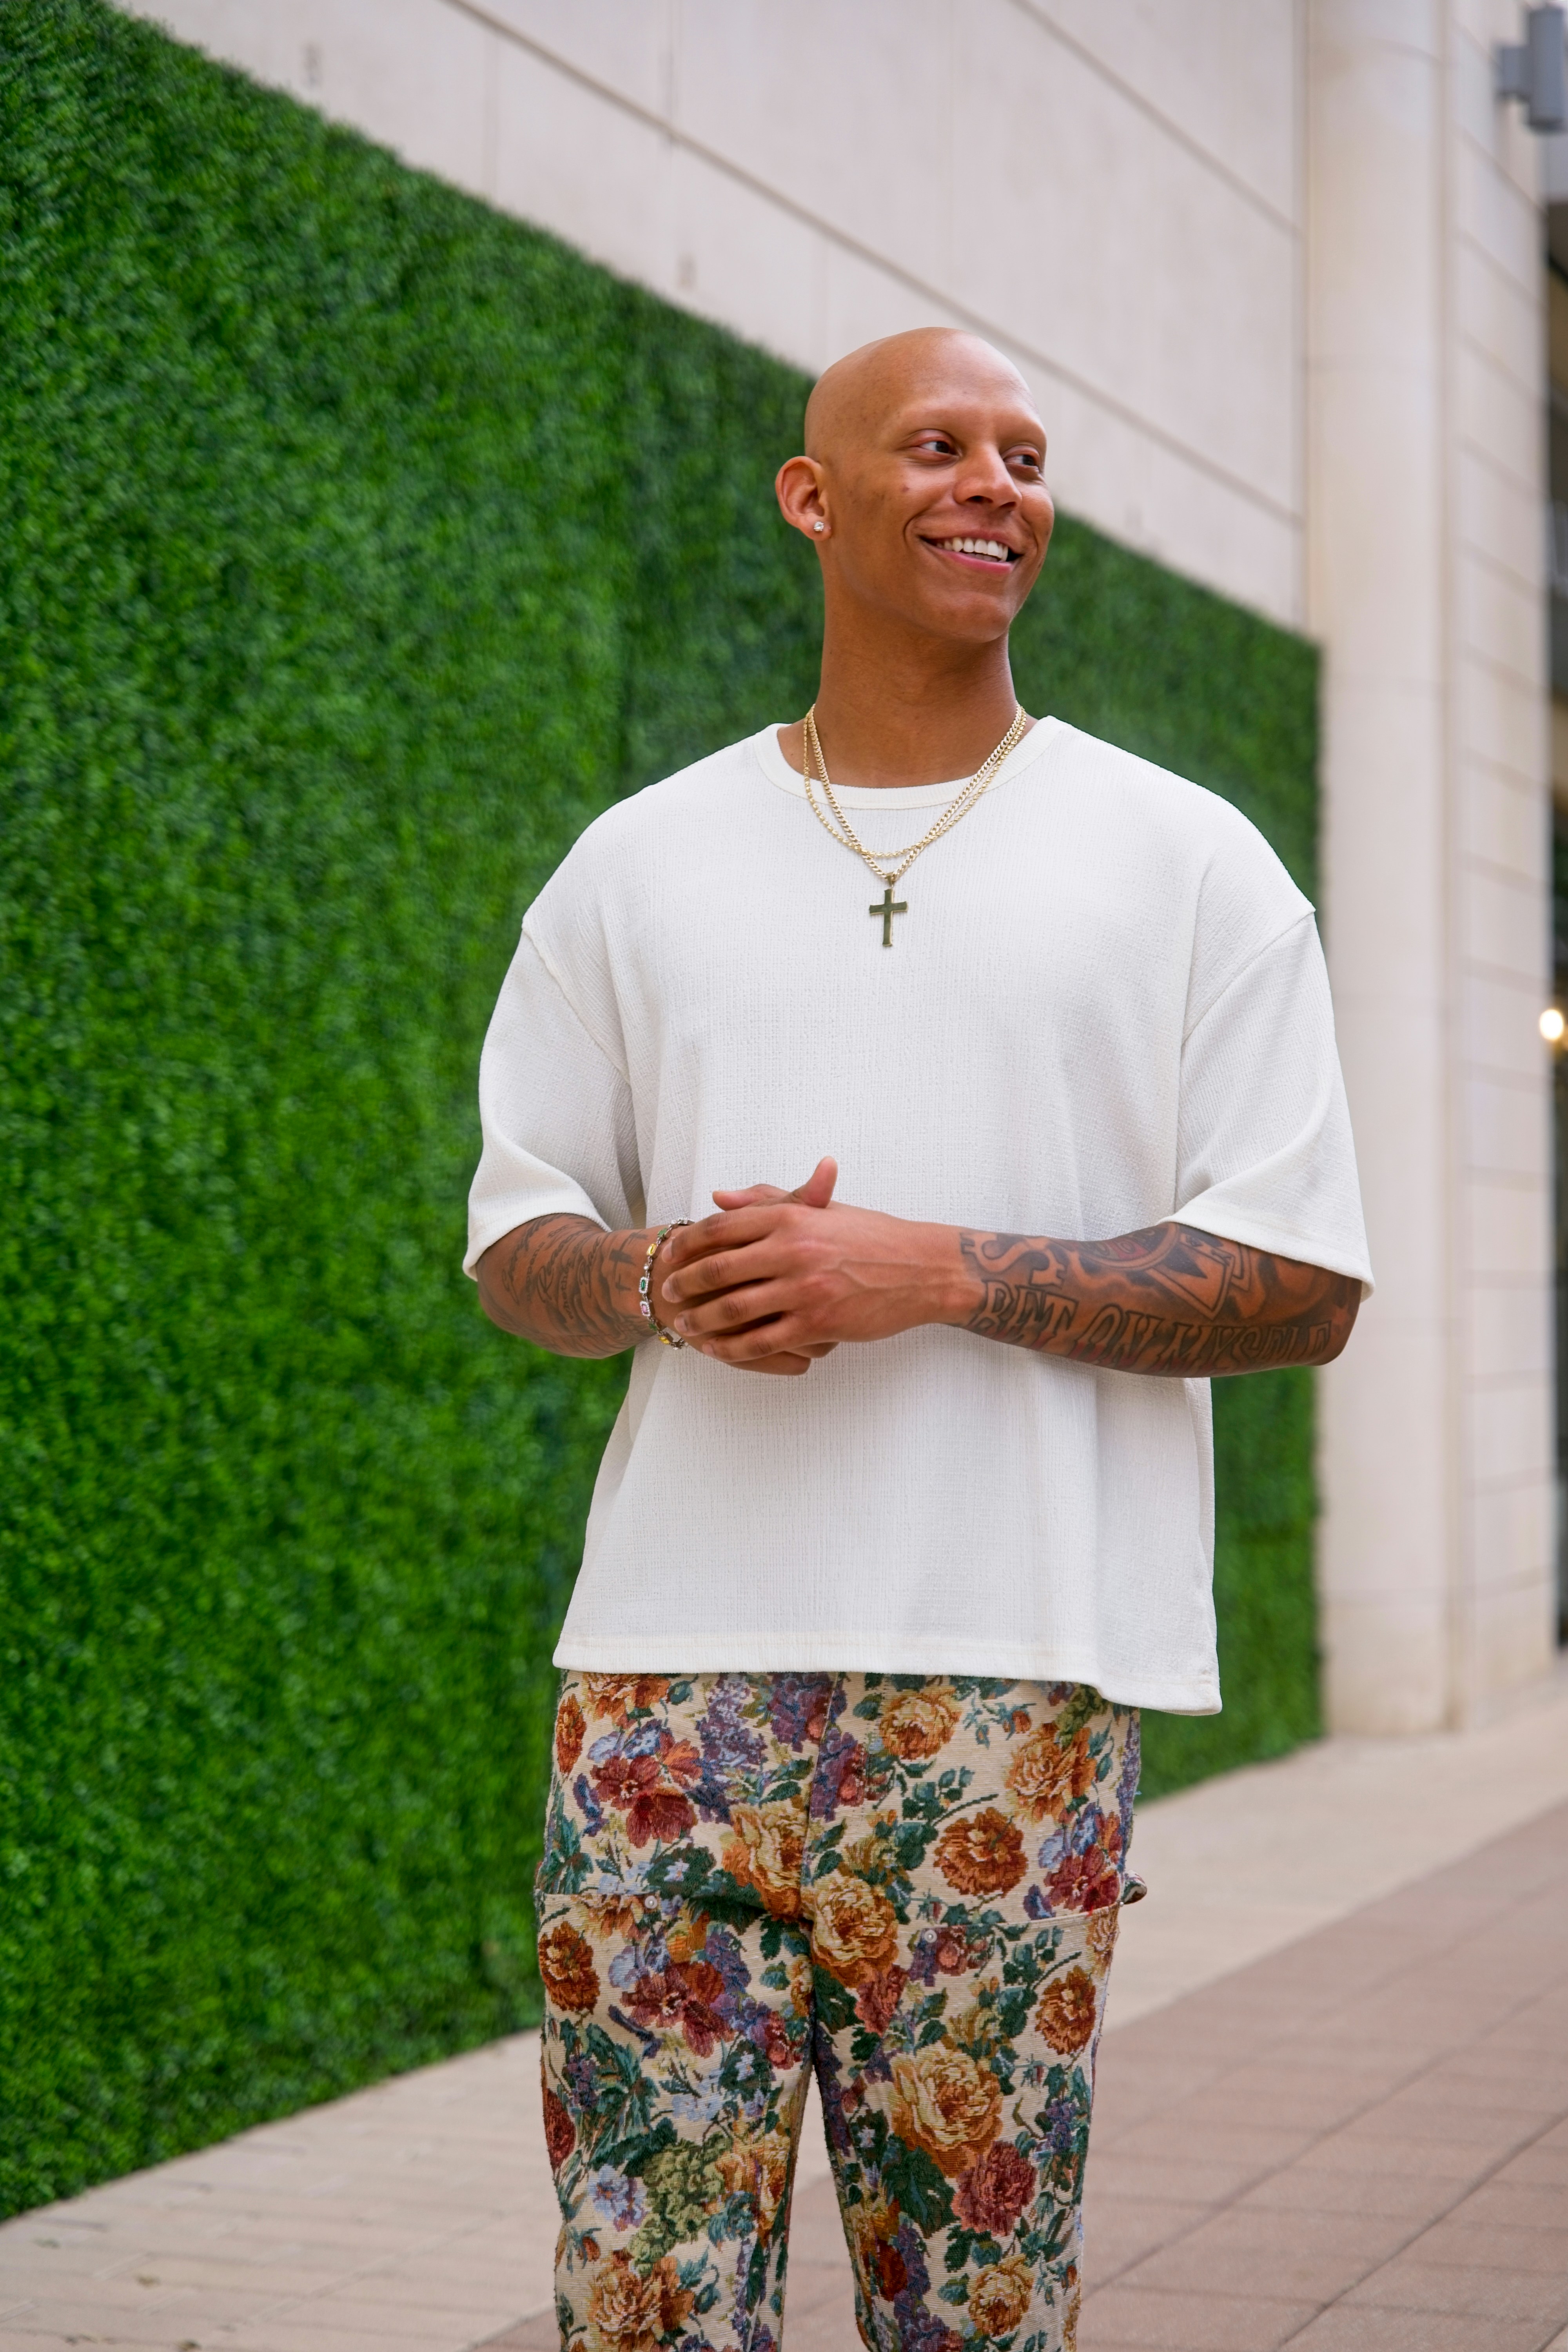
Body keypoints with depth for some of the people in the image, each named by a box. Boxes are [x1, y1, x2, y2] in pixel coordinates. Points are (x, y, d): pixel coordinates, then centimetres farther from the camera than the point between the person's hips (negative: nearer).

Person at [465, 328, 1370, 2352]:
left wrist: (939, 1272, -12)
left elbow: (1304, 1283, 1)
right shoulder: (638, 863, 14)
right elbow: (516, 1239, 16)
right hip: (676, 1654, 2)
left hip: (1006, 1669, -2)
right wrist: (664, 1278, -8)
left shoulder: (1184, 861, 7)